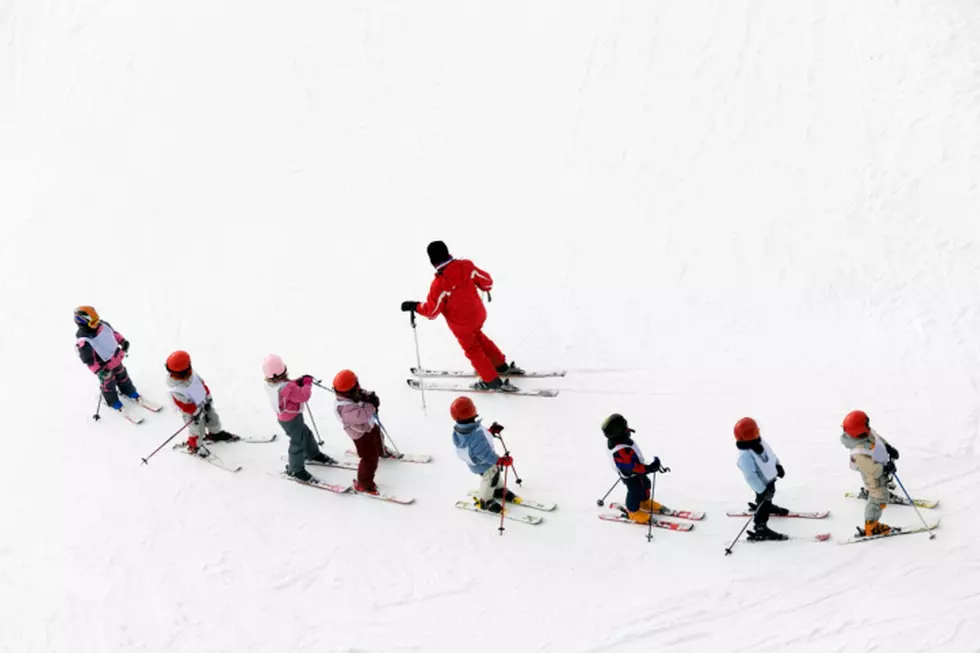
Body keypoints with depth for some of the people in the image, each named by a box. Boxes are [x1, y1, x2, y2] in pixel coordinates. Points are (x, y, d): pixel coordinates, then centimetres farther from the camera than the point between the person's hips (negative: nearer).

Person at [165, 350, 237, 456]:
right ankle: (194, 445, 44)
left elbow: (201, 383, -3)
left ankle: (215, 434, 57)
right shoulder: (176, 391, -40)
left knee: (213, 419, 26)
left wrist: (208, 398, 2)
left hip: (204, 403, 7)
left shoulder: (191, 373, -21)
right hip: (193, 413, -7)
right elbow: (186, 406, -29)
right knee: (197, 431, 13)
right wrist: (197, 411, -19)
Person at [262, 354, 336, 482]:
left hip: (284, 417, 9)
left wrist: (298, 382, -9)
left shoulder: (269, 384, -10)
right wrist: (307, 384, -12)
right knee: (298, 442, 9)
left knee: (306, 434, 29)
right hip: (292, 419, -9)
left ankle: (313, 454, 52)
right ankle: (295, 470, 26)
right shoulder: (286, 388, -39)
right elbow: (303, 395, -30)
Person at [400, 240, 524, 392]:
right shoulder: (466, 266, -18)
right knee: (477, 336, 34)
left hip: (461, 324, -5)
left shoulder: (439, 284, -32)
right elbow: (486, 281, -4)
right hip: (478, 313, 5)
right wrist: (486, 287, 20)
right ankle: (501, 365, 45)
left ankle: (493, 381, 26)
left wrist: (414, 306, -6)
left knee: (472, 349, 18)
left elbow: (431, 311, -22)